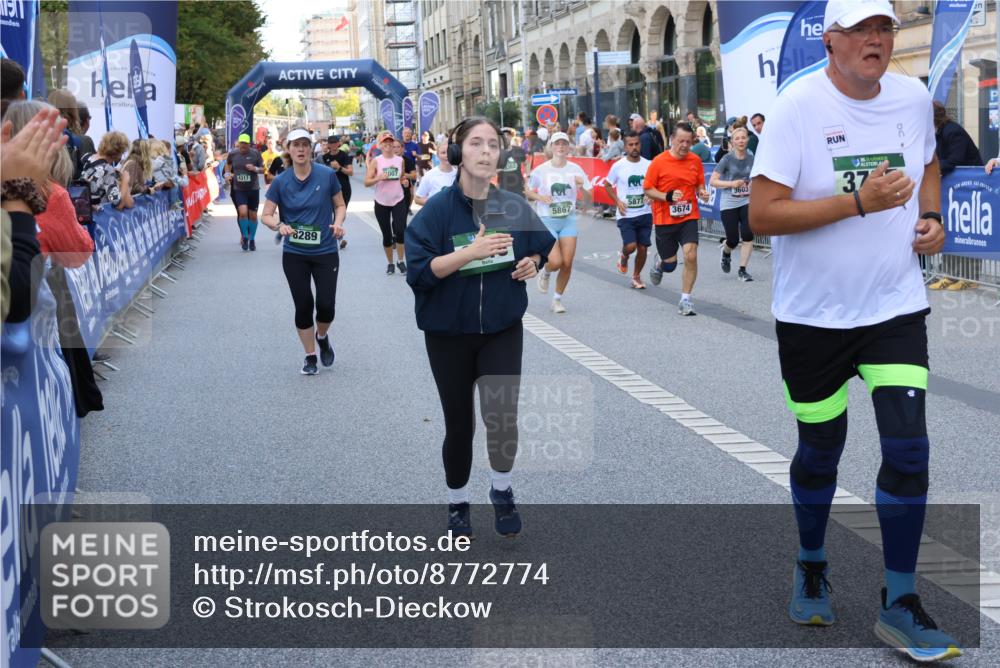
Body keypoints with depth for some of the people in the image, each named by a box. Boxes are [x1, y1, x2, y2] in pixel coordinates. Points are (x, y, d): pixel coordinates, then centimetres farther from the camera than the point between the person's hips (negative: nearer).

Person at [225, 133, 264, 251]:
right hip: (238, 189, 0)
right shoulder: (232, 154, -1)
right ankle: (244, 237, 0)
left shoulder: (255, 154, -6)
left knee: (253, 215, 8)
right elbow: (228, 164, 20)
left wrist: (255, 169, -17)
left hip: (253, 188, 0)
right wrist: (227, 173, 4)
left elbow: (263, 169, 2)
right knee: (243, 212, -18)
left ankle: (252, 240, 25)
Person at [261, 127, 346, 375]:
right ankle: (310, 356, 21)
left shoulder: (327, 175, -7)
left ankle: (322, 337, 32)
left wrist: (338, 223, -15)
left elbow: (340, 205, 5)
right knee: (303, 305, 3)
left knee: (326, 305, -3)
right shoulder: (281, 181, -5)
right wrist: (279, 226, -22)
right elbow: (266, 215, -1)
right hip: (294, 255, 1)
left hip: (325, 252, -1)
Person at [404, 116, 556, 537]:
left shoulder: (514, 208, -2)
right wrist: (471, 252, -29)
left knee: (502, 414, -13)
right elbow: (418, 270, -21)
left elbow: (541, 247, 16)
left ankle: (502, 491, 15)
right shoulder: (438, 209, -13)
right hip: (449, 333, -1)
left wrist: (532, 263, -6)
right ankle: (457, 503, 32)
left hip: (502, 330, 2)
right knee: (459, 423, 9)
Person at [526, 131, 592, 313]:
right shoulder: (541, 170, -4)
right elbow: (528, 192, 8)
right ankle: (545, 273, 22)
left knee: (567, 263, -4)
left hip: (568, 219, 3)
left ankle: (558, 299, 15)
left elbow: (589, 199, 5)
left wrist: (581, 188, -16)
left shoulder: (575, 169, 2)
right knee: (556, 262, -15)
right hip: (546, 220, -3)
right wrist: (540, 197, -12)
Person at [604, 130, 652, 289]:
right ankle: (623, 256, 22)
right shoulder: (618, 166, -5)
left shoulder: (648, 165, 0)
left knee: (642, 248, 4)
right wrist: (617, 201, -5)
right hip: (626, 215, -2)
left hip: (645, 213, 2)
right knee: (630, 246, -15)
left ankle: (636, 276, 26)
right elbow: (607, 185, 8)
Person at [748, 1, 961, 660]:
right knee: (820, 449, 12)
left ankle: (900, 604, 7)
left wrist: (932, 217, 2)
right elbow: (762, 214, -20)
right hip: (813, 312, -3)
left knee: (908, 448, -6)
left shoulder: (914, 97, 0)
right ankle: (812, 567, 38)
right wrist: (859, 201, -27)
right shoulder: (799, 105, -15)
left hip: (896, 305, 3)